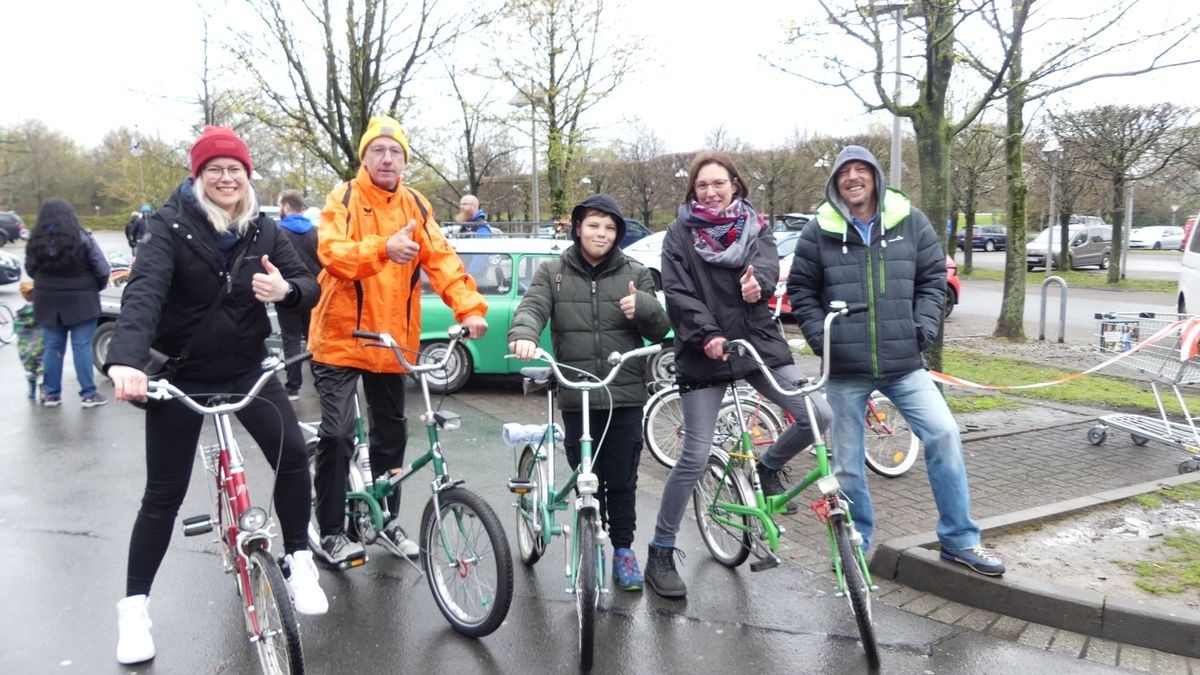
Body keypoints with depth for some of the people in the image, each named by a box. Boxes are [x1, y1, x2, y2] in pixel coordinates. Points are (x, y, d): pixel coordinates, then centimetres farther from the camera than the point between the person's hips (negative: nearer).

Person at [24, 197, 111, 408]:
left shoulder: (36, 241, -1)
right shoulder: (81, 238, -13)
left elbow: (30, 270, 12)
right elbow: (102, 270, -11)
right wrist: (94, 287, 7)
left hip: (47, 302, 4)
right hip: (80, 301, -4)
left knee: (52, 347, 12)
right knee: (82, 347, 1)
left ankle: (51, 393, 18)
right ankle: (89, 394, 4)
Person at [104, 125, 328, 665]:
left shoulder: (264, 230, -1)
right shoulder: (171, 224, -13)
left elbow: (309, 286, -4)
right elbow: (144, 290, -28)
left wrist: (286, 289, -29)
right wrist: (127, 359, -45)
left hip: (247, 367, 3)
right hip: (182, 372, -3)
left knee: (293, 453, -13)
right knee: (165, 492, 2)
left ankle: (297, 559, 8)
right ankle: (134, 604, 18)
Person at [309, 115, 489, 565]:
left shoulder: (414, 206, 5)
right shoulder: (343, 199, -6)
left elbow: (441, 259, -5)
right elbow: (332, 251, -24)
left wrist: (469, 308, -20)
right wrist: (384, 248, -43)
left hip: (392, 341, 4)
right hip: (341, 337, -4)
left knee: (391, 433, 12)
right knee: (337, 433, -8)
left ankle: (387, 519, 29)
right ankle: (331, 531, 8)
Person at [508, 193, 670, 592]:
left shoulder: (634, 274, 7)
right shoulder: (553, 272, 6)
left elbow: (661, 330, 8)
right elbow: (532, 308, -9)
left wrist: (644, 306, -15)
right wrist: (524, 335, -32)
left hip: (624, 395, 0)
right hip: (576, 397, 0)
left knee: (621, 480, 4)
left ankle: (623, 550, 21)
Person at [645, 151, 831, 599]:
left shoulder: (754, 226, 11)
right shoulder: (680, 233, 4)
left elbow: (768, 264, -9)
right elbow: (677, 294, -7)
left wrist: (757, 283, -32)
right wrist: (707, 334, -22)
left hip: (759, 343, 3)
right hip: (704, 353, -3)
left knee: (817, 415, -12)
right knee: (695, 457, -4)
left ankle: (769, 467, 20)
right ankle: (660, 553, 11)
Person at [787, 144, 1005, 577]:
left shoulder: (909, 221, 3)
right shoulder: (820, 231, 0)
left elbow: (933, 277, 9)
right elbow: (801, 291, 7)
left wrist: (924, 329, -3)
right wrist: (821, 338, -3)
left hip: (903, 364, 1)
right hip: (845, 369, 0)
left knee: (943, 434, -10)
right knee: (847, 464, 6)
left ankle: (959, 540, 7)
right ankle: (856, 548, 25)